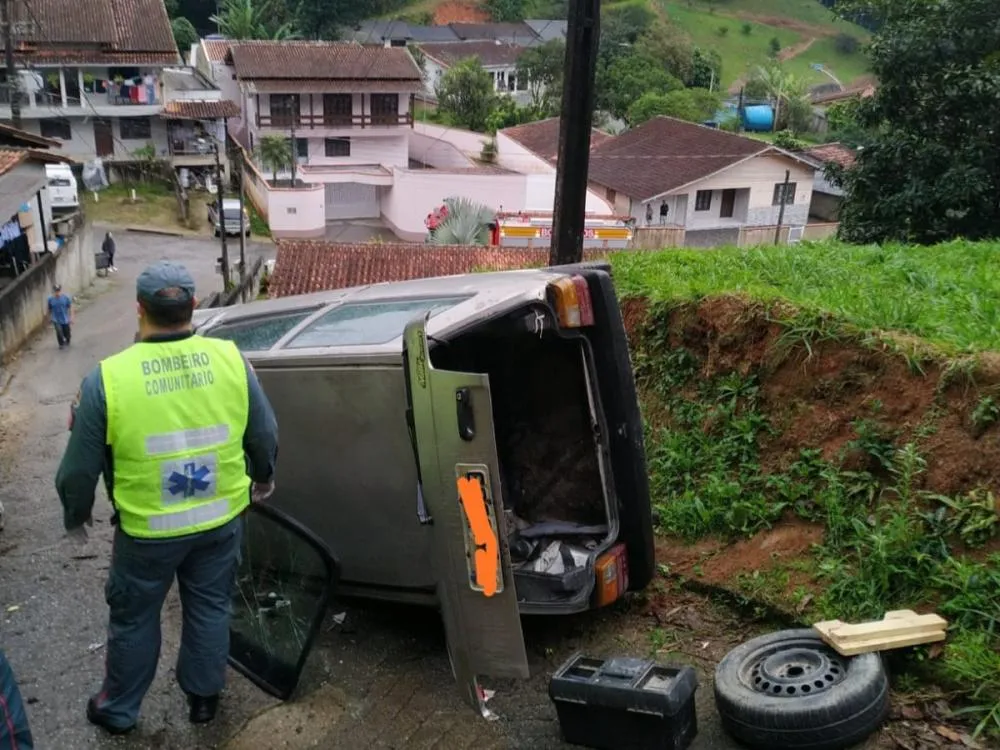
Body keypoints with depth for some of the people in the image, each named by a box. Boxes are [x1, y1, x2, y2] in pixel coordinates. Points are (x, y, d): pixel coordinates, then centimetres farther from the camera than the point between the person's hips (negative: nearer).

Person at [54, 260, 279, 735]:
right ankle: (203, 696, 41)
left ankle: (118, 710, 41)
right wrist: (263, 478, 19)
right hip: (221, 520, 2)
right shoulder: (231, 360, -13)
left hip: (146, 531, -2)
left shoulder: (107, 379, -20)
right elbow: (266, 436, -1)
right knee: (209, 608, 22)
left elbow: (80, 467, -10)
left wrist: (75, 516, 10)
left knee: (134, 618, 20)